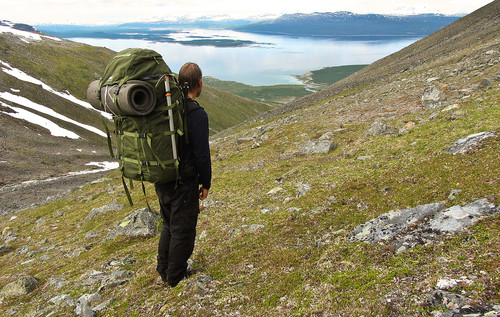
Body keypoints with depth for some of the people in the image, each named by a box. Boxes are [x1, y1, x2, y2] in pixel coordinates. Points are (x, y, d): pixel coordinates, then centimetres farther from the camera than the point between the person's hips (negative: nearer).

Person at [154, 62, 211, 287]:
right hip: (184, 184, -7)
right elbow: (202, 155, -18)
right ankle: (176, 278, 24)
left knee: (169, 225, 24)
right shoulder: (196, 114, -21)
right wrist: (205, 184, -4)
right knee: (183, 230, 9)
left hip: (161, 180, 7)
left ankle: (164, 270, 37)